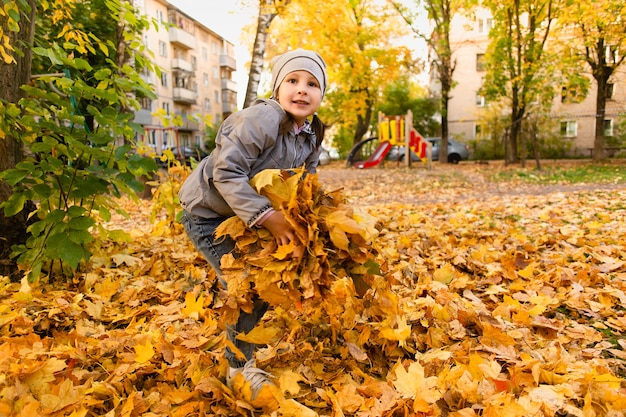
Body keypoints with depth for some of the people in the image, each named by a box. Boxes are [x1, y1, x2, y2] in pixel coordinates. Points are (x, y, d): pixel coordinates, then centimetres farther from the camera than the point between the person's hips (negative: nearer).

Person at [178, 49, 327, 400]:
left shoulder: (312, 137, -1)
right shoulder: (262, 118, -27)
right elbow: (226, 172, -31)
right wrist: (267, 216, -34)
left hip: (244, 214, 8)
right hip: (207, 211, -8)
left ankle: (242, 344, 38)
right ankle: (240, 368, 16)